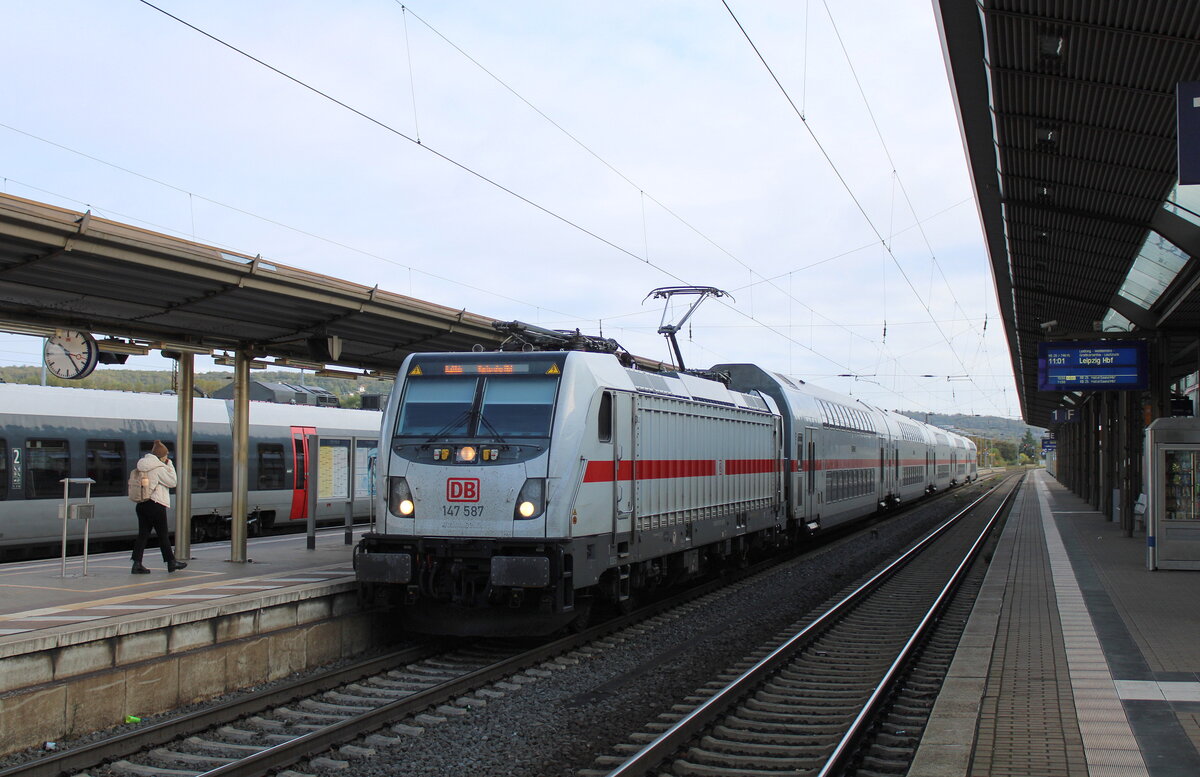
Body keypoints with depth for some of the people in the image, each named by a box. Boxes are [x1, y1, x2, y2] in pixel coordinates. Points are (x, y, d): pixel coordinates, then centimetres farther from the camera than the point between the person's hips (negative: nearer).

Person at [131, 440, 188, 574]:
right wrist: (170, 465, -1)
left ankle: (137, 563, -1)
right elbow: (172, 482, -8)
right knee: (163, 535, 4)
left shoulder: (143, 467, 11)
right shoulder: (159, 468, -14)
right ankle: (171, 562, 16)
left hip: (142, 504, 7)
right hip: (155, 505, -7)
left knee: (143, 534, 5)